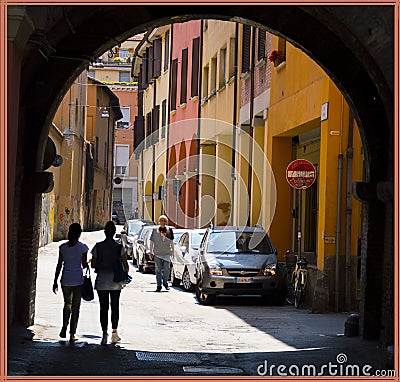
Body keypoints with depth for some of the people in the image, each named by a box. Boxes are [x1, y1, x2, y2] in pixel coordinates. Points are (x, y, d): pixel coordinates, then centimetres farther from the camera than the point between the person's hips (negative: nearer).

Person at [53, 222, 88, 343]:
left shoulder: (63, 247, -1)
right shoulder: (82, 247, -8)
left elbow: (59, 265, 1)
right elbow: (84, 265, -6)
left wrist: (55, 281, 7)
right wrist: (89, 262, 17)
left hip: (65, 279, 2)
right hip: (78, 280, -2)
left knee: (67, 303, 21)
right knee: (75, 307, 6)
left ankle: (64, 328, 8)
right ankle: (72, 334, 7)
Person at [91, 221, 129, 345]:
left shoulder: (98, 247, -5)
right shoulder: (119, 248, -6)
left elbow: (93, 264, -3)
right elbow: (126, 265, -5)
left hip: (101, 281, 0)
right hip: (115, 282, 0)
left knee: (103, 308, 2)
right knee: (115, 307, 15)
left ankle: (105, 335, -5)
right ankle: (114, 333, 20)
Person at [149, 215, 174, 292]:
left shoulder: (169, 230, 6)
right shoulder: (155, 230, 4)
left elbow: (171, 242, 14)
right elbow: (151, 242, 7)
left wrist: (172, 251, 12)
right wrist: (151, 252, 4)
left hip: (167, 253, 1)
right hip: (157, 253, -1)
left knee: (166, 269, -1)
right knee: (158, 270, 0)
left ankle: (165, 283, 18)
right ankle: (159, 285, 5)